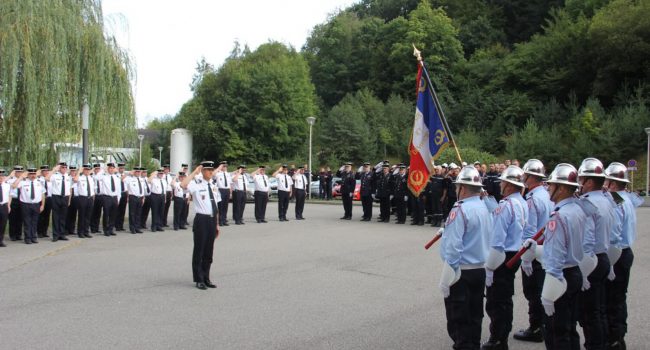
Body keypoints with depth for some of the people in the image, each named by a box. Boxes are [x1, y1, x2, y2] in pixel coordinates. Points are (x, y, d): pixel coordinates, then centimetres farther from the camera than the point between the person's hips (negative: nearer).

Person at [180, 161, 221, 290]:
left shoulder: (214, 186, 13)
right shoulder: (197, 185, -7)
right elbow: (183, 185, -30)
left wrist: (217, 224, 15)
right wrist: (195, 172, -19)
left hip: (212, 220, 6)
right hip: (202, 220, -6)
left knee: (209, 251, 13)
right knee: (199, 250, 2)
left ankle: (206, 278, 24)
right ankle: (199, 280, 13)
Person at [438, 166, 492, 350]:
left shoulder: (460, 210, -19)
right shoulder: (486, 208, 5)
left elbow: (453, 248, -23)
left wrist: (445, 280, -19)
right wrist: (448, 232, 17)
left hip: (461, 272, -8)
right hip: (481, 270, 8)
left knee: (458, 320, 1)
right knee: (475, 316, 17)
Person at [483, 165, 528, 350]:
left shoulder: (506, 205, -20)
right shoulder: (524, 204, 6)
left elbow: (497, 242, -22)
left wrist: (489, 267, -17)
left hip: (502, 258, -9)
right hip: (516, 256, 9)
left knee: (495, 302, 1)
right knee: (506, 299, 18)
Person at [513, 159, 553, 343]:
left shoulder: (532, 199, -20)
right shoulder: (548, 195, 6)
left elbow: (529, 233, -21)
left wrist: (526, 259, -16)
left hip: (534, 254, -8)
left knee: (533, 294, 2)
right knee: (541, 292, 16)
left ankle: (535, 330, 11)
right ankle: (541, 326, 26)